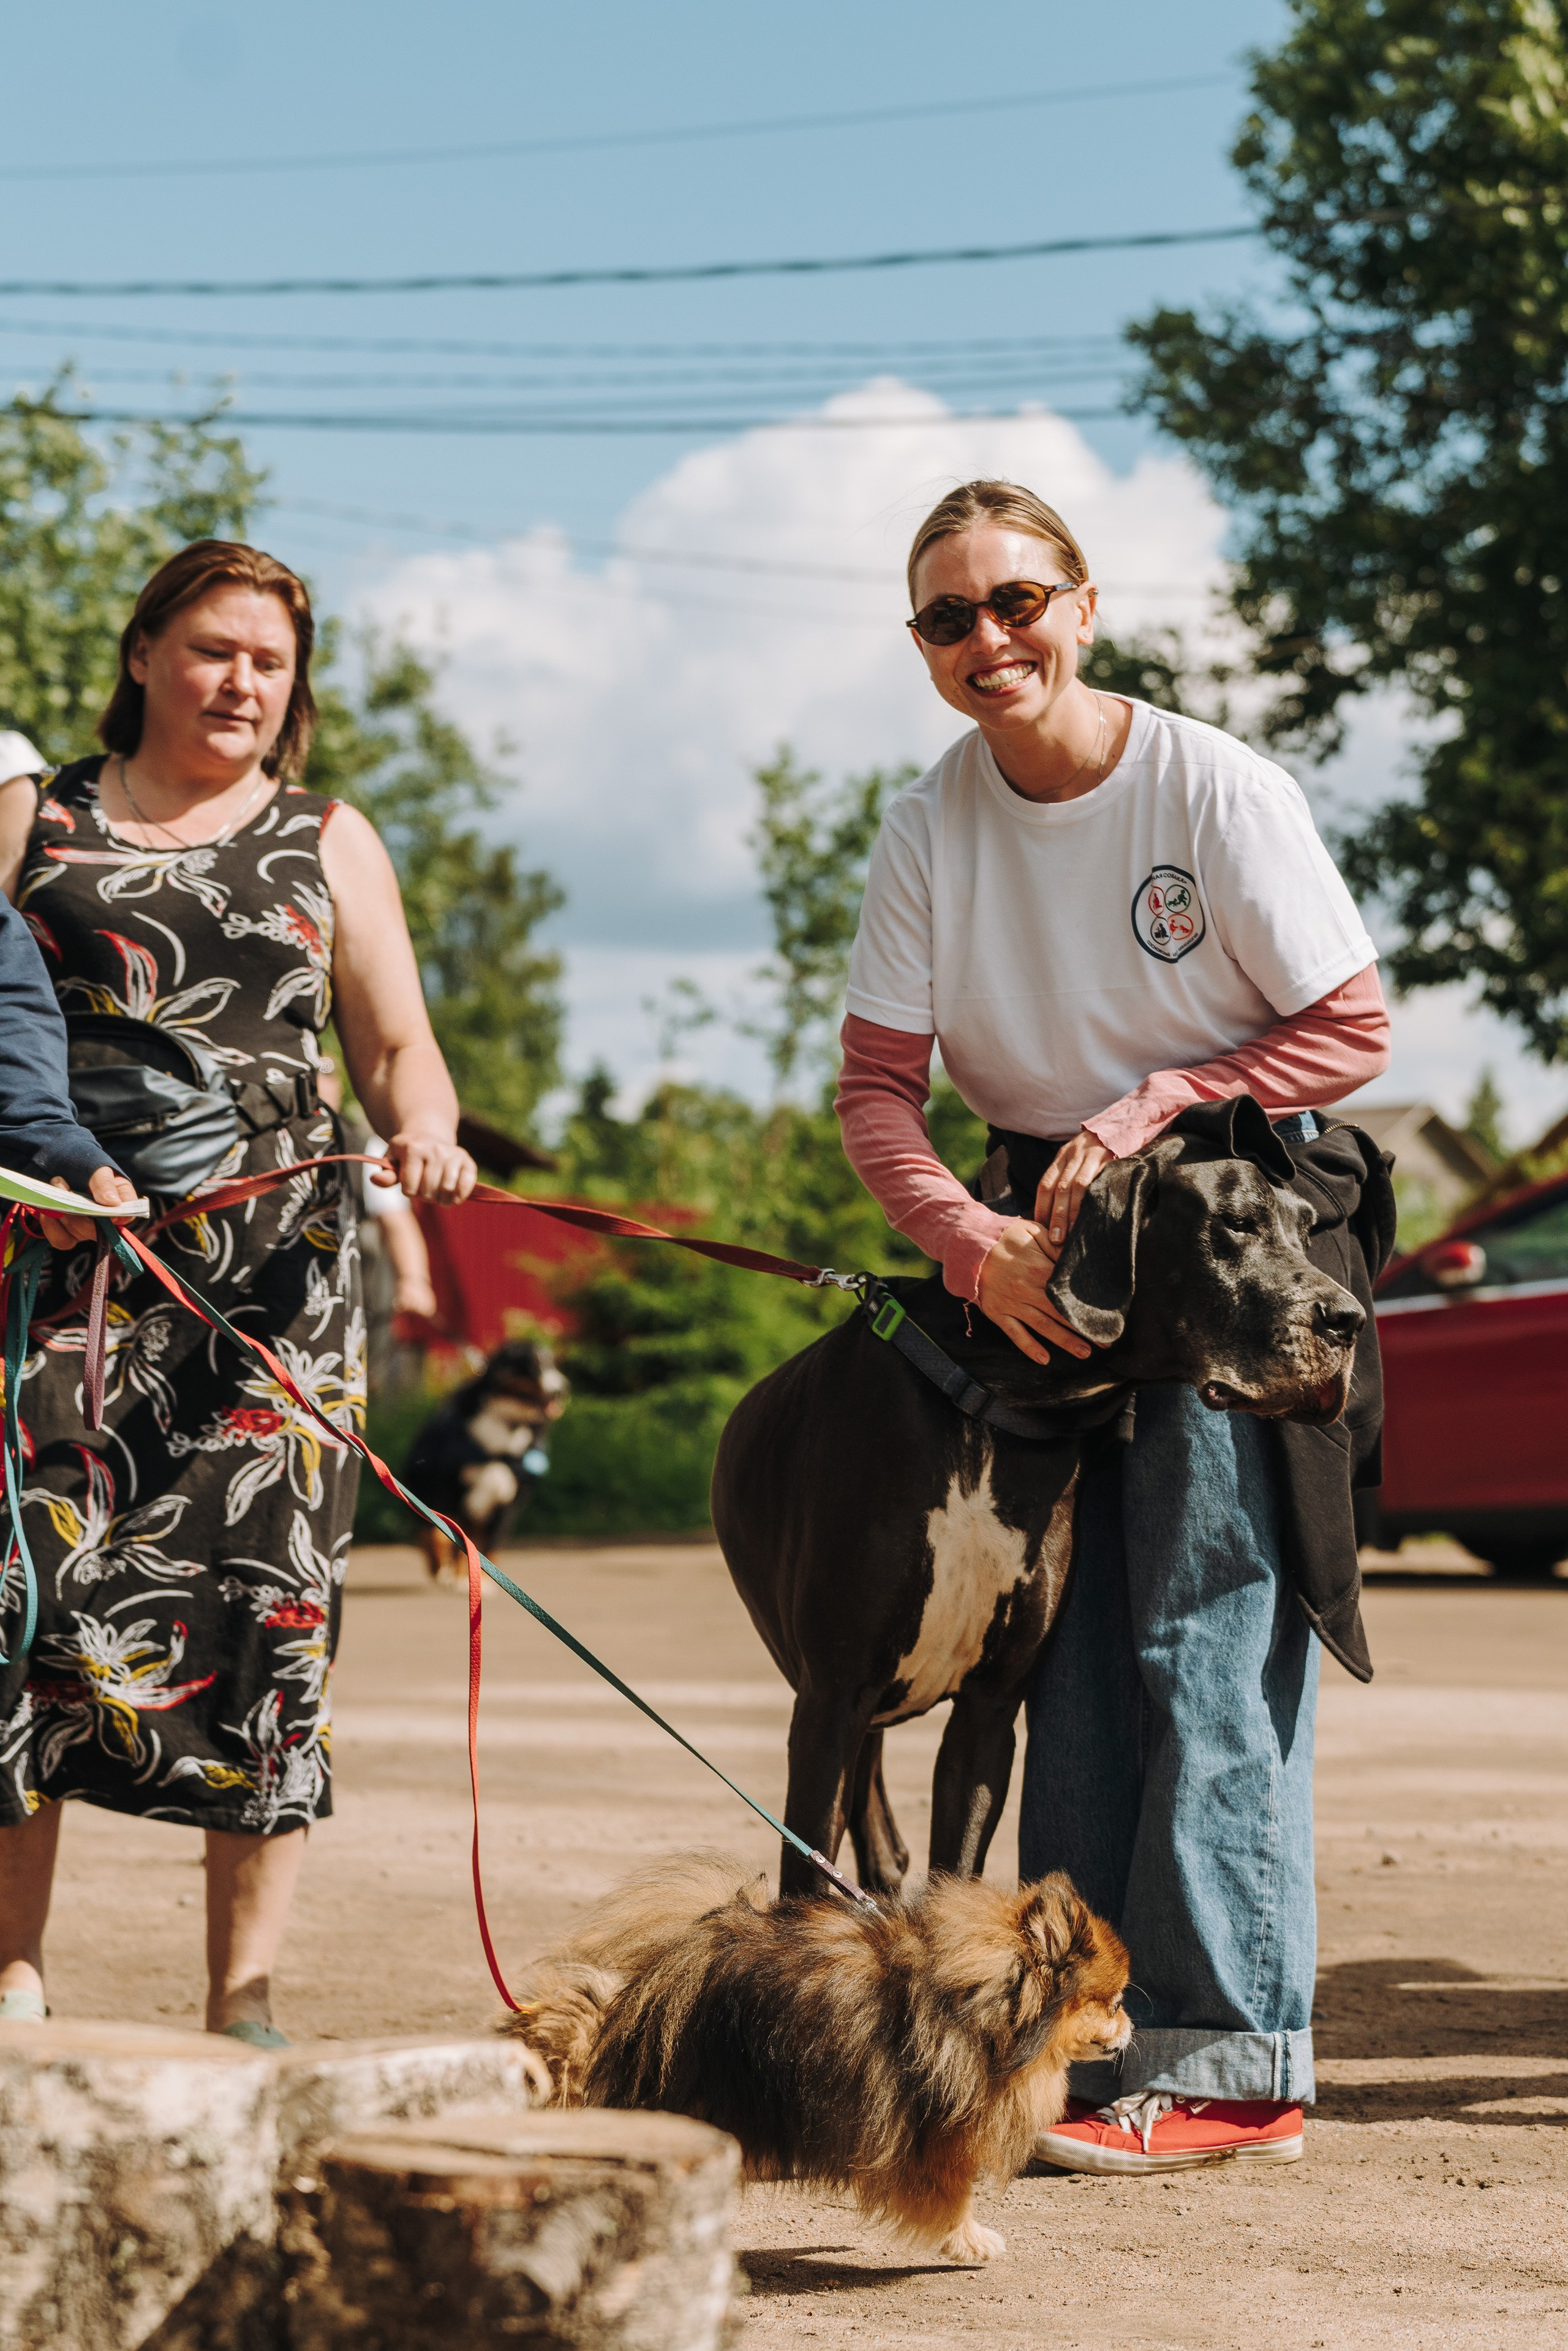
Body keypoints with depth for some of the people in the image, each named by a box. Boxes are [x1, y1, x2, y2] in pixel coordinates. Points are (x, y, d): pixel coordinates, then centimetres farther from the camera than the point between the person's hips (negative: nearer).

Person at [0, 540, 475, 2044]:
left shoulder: (327, 843, 17)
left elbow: (397, 1045, 12)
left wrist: (425, 1131, -10)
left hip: (273, 1265, 1)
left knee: (262, 1597, -5)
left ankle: (245, 1998, 1)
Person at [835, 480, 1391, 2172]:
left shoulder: (1218, 790, -13)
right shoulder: (930, 826, -1)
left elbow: (1349, 1033, -9)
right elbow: (877, 1084, 0)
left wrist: (1144, 1112, -18)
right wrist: (972, 1240, -17)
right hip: (1046, 1245, 5)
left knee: (1207, 1624, -11)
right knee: (1070, 1645, 3)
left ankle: (1231, 2055, -10)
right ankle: (1098, 2031, 8)